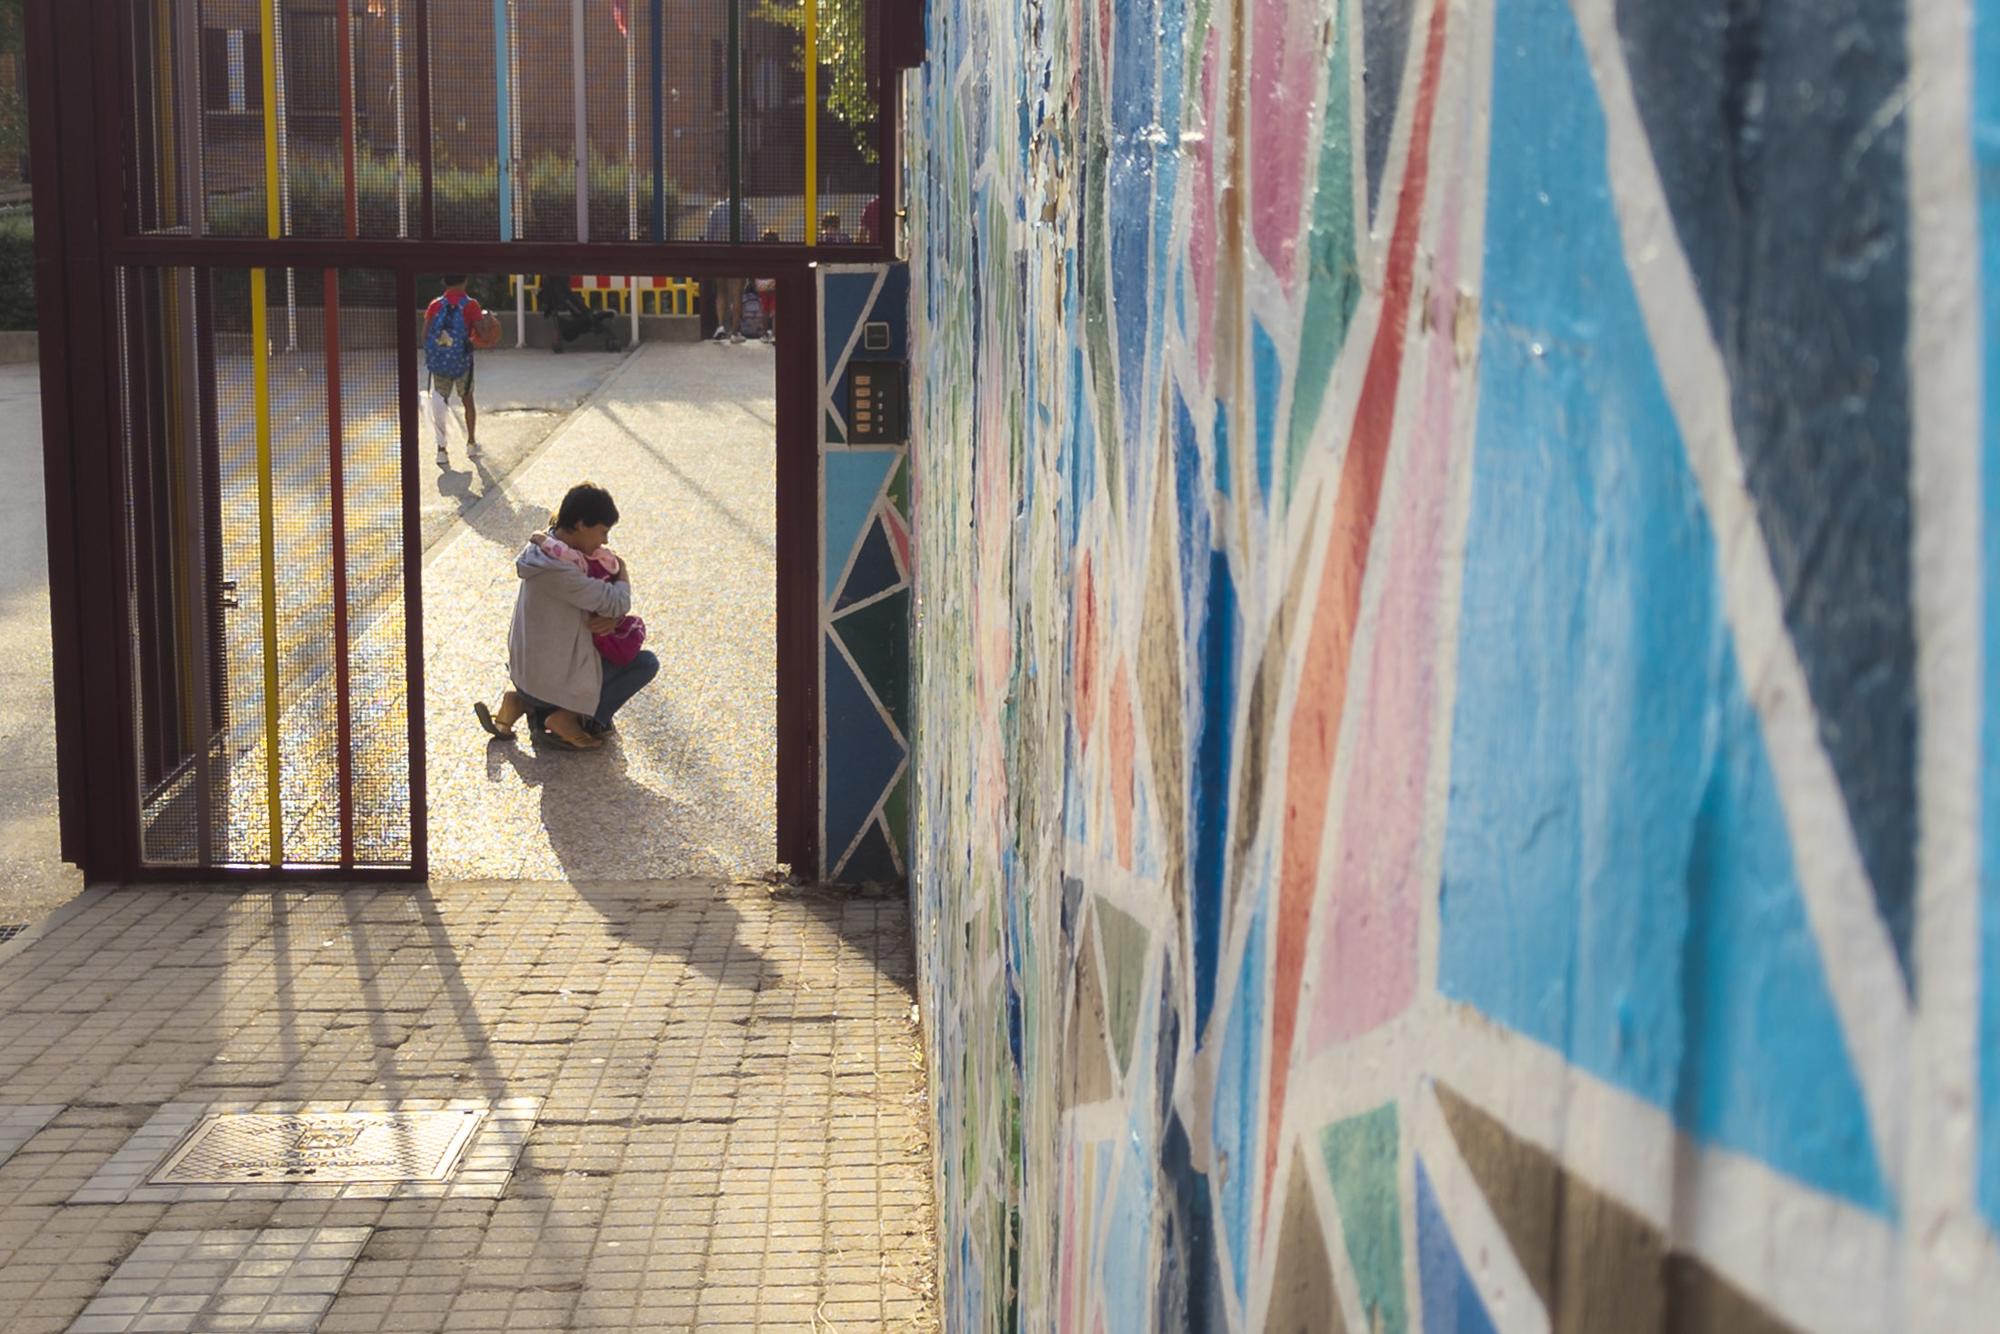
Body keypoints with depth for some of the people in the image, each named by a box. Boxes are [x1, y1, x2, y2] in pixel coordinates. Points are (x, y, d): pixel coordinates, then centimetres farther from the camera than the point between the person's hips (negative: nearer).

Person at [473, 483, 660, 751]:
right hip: (551, 685, -9)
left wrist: (612, 616, -14)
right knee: (646, 663, 2)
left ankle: (523, 703, 14)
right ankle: (569, 718, -3)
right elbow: (617, 602, -24)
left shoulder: (548, 548, 3)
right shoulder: (558, 571, -28)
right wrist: (624, 573, -4)